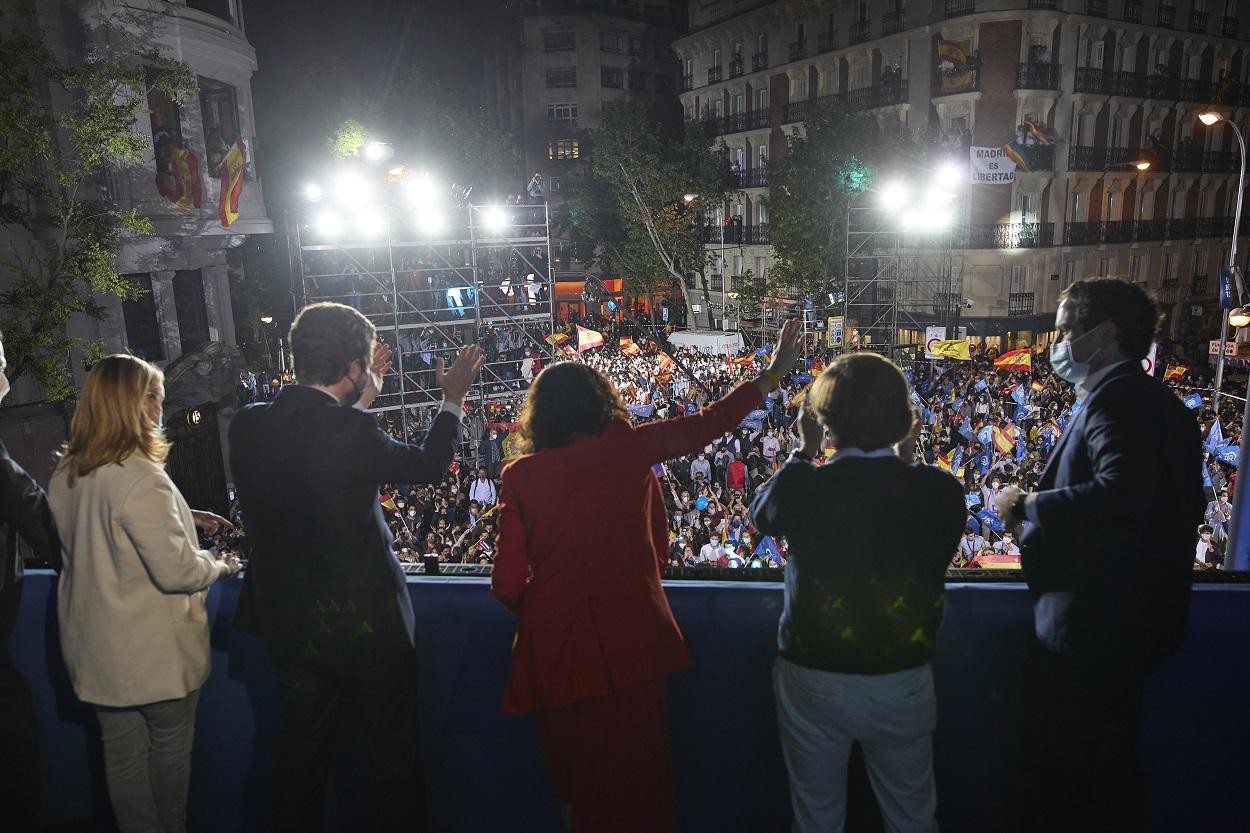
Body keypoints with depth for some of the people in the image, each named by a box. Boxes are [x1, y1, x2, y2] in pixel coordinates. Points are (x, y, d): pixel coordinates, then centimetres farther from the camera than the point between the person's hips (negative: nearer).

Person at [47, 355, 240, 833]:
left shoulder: (66, 474, 0)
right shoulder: (141, 479, -28)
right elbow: (176, 571, -26)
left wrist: (182, 519, 13)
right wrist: (217, 565, -7)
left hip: (97, 646, 7)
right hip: (155, 651, -7)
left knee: (121, 753, 19)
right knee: (170, 748, 16)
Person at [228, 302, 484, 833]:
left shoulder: (247, 425, -7)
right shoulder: (349, 431, -25)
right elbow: (428, 465, -9)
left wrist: (362, 398, 18)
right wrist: (452, 398, 6)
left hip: (287, 624, 6)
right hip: (364, 623, -6)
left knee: (300, 749, 23)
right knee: (394, 751, 15)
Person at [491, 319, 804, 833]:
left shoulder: (521, 475, -7)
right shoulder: (630, 449, -6)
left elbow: (508, 584, -6)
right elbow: (708, 424, 6)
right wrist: (775, 372, 18)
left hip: (558, 645, 0)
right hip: (631, 640, 0)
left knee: (577, 773, 20)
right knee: (636, 771, 18)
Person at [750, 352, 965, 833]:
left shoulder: (802, 487, -20)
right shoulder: (940, 490, -15)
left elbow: (760, 513, 4)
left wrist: (805, 452, 11)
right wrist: (906, 459, 10)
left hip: (813, 681, -1)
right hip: (903, 683, 2)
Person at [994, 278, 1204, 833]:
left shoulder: (1115, 397, -19)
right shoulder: (1163, 402, 13)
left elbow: (1122, 491, -35)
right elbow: (1187, 505, 17)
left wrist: (1028, 506, -22)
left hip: (1090, 629, -10)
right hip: (1137, 622, 10)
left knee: (1058, 784, 5)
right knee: (1111, 771, 25)